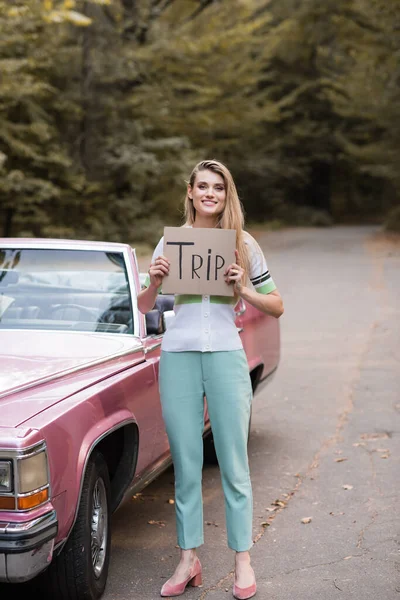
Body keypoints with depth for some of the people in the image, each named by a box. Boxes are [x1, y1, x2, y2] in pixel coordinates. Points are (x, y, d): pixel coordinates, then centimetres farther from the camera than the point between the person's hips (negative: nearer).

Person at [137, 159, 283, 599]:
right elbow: (143, 308, 12)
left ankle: (242, 561, 11)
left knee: (233, 464, 1)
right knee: (185, 464, 5)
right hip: (178, 354, 1)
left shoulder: (243, 244, 6)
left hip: (225, 353, -1)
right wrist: (153, 282, -7)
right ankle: (188, 561, 15)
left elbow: (276, 307, 8)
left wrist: (242, 290, -8)